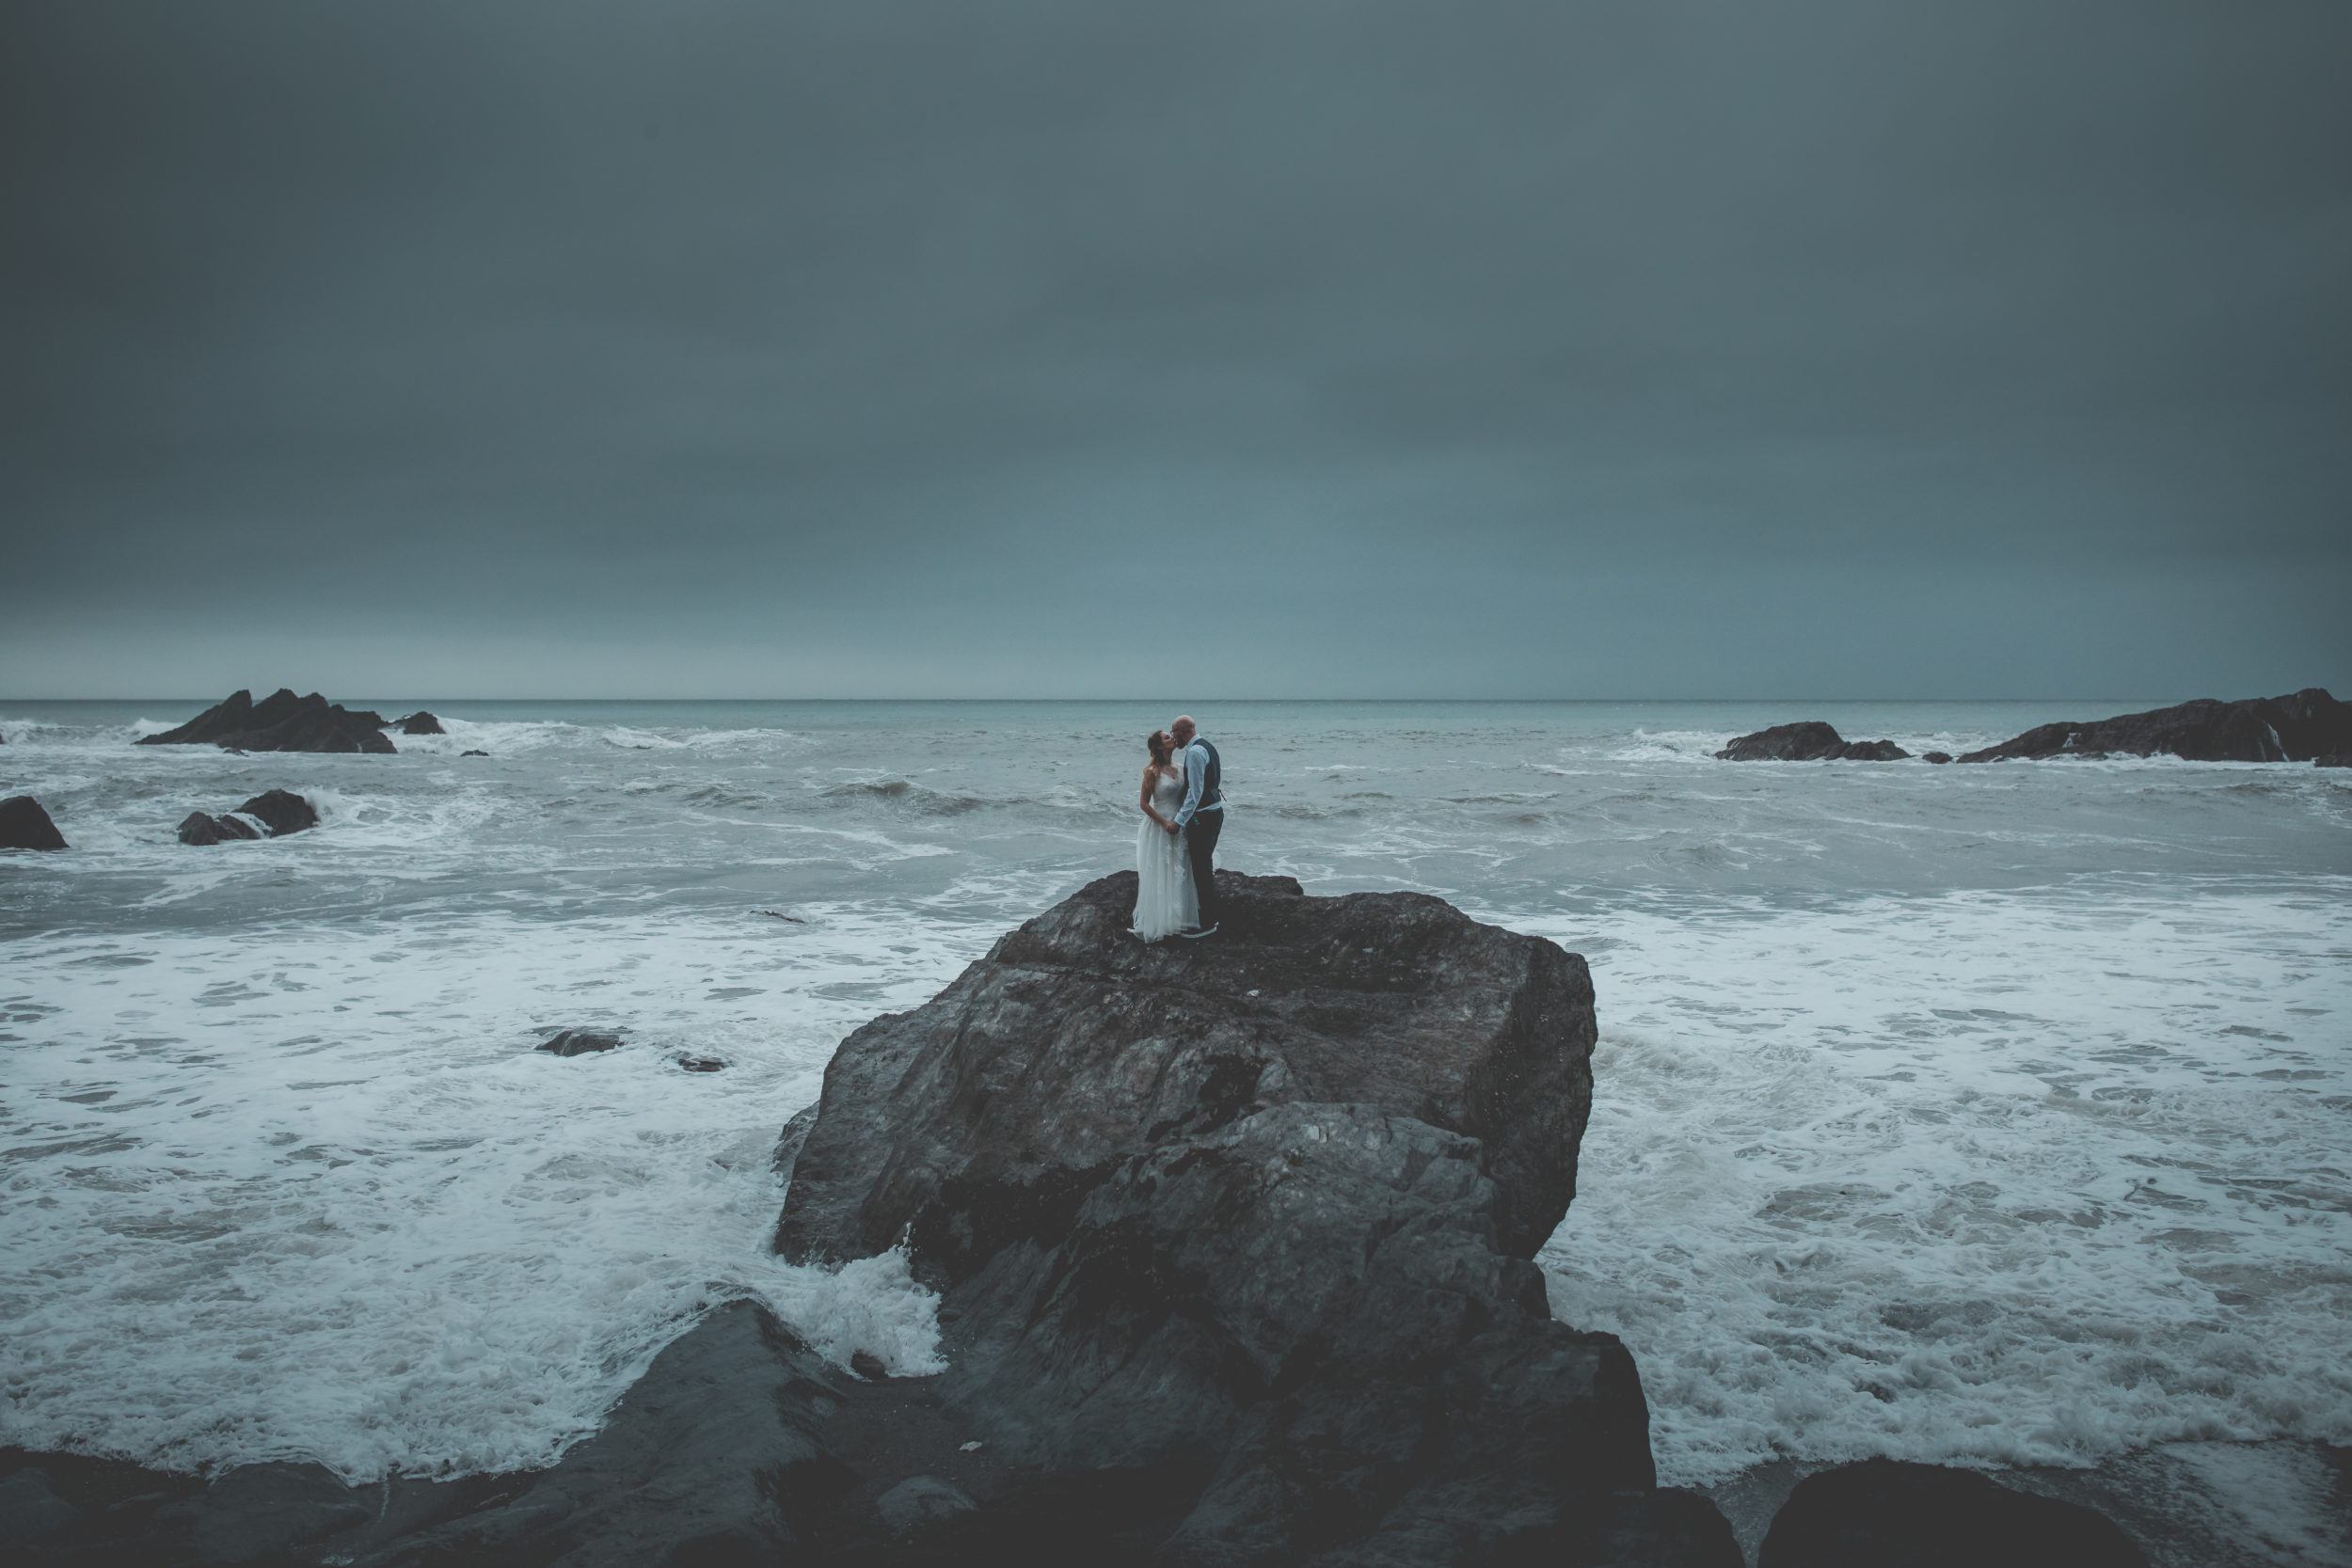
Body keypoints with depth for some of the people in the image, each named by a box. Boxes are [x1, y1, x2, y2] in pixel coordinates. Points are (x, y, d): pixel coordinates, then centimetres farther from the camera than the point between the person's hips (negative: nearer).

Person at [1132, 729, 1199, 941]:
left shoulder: (1181, 768, 5)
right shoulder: (1152, 772, -11)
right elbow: (1144, 804, -10)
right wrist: (1165, 823, -14)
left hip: (1179, 826, 6)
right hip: (1159, 828, -6)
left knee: (1180, 874, 11)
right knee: (1159, 877, 1)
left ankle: (1179, 919, 21)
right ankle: (1160, 923, 9)